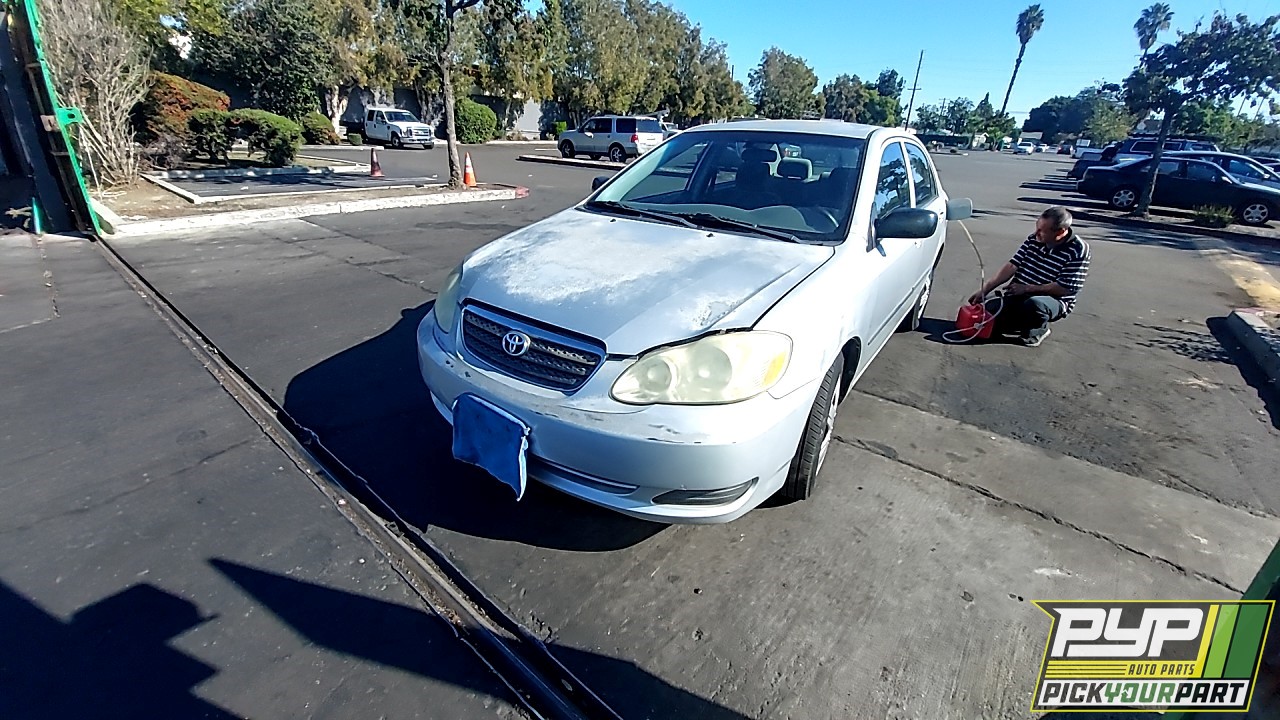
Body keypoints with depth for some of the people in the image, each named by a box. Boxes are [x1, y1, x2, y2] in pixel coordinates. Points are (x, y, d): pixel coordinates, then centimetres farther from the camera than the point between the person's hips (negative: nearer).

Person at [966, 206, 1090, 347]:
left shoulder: (1078, 250, -15)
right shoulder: (1034, 239, 1)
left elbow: (1067, 288, -19)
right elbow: (1012, 266, 1)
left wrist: (1026, 288, -19)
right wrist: (985, 290, -7)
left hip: (1054, 301, -5)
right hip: (1017, 295, 5)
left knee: (1034, 304, -40)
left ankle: (1037, 329, -3)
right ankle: (1025, 322, 13)